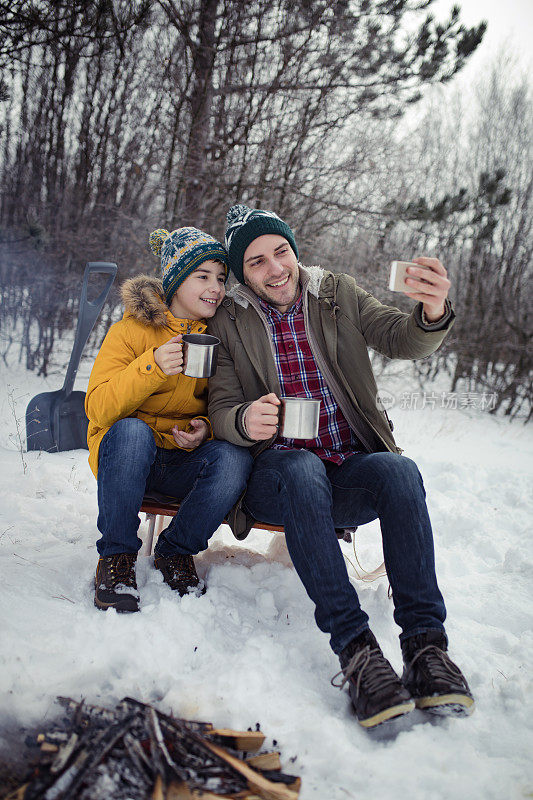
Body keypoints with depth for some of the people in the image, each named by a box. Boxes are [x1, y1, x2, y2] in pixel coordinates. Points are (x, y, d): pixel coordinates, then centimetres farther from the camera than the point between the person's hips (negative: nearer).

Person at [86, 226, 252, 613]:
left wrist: (204, 429, -13)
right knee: (132, 431, -36)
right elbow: (98, 409, -16)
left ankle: (175, 552, -5)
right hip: (125, 454, -2)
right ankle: (116, 556, -17)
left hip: (186, 461, 3)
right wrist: (151, 367, -31)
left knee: (234, 458, -29)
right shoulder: (131, 330, -8)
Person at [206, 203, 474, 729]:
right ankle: (355, 648, -36)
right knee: (303, 469, -35)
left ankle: (425, 643, -29)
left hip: (353, 472, 2)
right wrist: (245, 422, -26)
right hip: (279, 476, -1)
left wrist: (432, 313, -29)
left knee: (399, 470, -31)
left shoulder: (339, 295, 9)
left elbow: (402, 340, -5)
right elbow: (220, 411, -1)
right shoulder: (229, 324, 5)